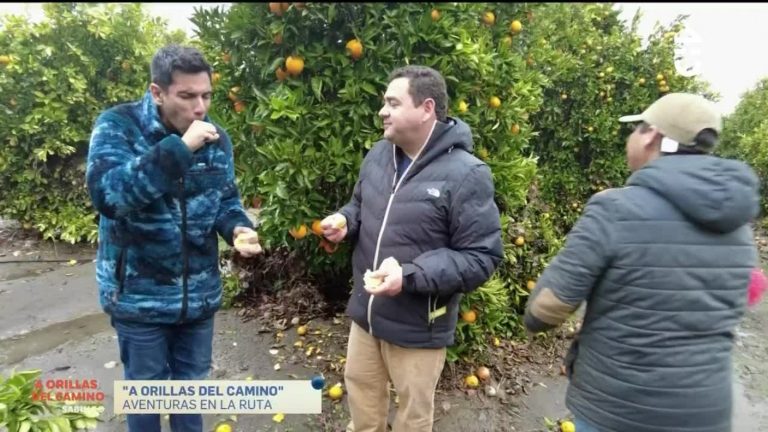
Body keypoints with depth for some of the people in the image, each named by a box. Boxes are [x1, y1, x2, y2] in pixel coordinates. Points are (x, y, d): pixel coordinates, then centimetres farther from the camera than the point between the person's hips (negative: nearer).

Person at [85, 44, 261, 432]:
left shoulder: (216, 138, -2)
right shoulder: (117, 126, -15)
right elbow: (107, 194, -31)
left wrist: (238, 228, -15)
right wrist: (179, 148, -35)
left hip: (200, 292, 4)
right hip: (139, 294, -3)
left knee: (191, 382, 22)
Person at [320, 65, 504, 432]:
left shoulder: (465, 174, -23)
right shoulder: (378, 155, -1)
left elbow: (482, 257, -22)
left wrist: (411, 276, -30)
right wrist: (344, 221, -8)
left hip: (419, 327, -6)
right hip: (366, 313, 6)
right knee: (361, 394, 27)